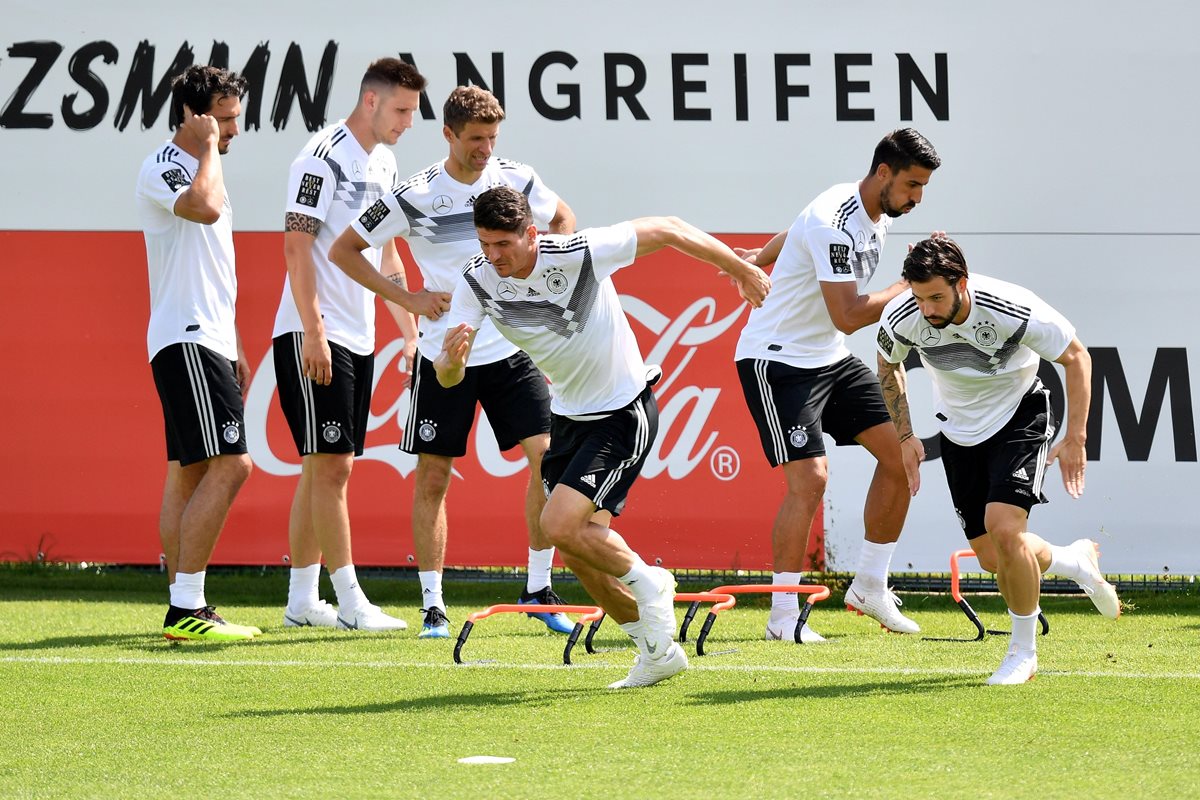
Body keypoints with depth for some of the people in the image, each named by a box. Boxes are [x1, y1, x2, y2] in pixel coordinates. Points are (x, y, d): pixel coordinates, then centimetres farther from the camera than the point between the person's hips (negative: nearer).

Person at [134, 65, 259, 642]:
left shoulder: (200, 170, 21)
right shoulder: (162, 167, -10)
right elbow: (205, 207, -32)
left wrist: (235, 350, 25)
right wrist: (208, 147, -16)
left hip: (206, 341, 11)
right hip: (185, 341, -11)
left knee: (189, 474, 9)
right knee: (230, 466, -17)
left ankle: (184, 608, 10)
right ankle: (185, 609, -19)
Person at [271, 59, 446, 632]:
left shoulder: (384, 164, 14)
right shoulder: (323, 158, -12)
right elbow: (296, 247, -16)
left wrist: (410, 330, 19)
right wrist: (314, 332, -21)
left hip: (357, 338, 9)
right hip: (313, 335, -9)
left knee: (323, 468, 10)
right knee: (330, 465, -9)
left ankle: (302, 600, 13)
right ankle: (350, 602, -10)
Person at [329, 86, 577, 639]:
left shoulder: (516, 180, -2)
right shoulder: (414, 197, -11)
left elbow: (563, 220, 19)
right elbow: (343, 250, -3)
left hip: (511, 349, 2)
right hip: (443, 355, -2)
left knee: (549, 458, -9)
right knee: (431, 478, -1)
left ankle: (538, 589, 4)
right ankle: (432, 605, 9)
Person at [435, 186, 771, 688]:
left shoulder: (580, 253, -25)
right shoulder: (477, 283, -13)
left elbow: (667, 231, -11)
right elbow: (448, 376, -19)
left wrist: (741, 268, 0)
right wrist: (451, 359, -45)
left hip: (624, 411, -6)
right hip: (569, 415, 6)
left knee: (559, 525, -21)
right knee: (578, 550, 5)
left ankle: (646, 583, 5)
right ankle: (657, 650, 23)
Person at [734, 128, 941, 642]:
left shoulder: (877, 213, 3)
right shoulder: (835, 223, -26)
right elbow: (849, 316, -30)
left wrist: (760, 258, 37)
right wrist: (912, 285, -22)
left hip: (832, 359, 9)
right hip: (777, 360, -9)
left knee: (900, 453, 1)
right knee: (809, 477, -19)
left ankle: (869, 586, 13)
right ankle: (782, 616, -10)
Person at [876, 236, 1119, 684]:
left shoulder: (1015, 311, -30)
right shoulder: (902, 319, -21)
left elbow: (1076, 358, -13)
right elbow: (888, 366, 6)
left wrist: (1075, 439, -14)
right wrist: (905, 436, 4)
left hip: (1018, 418, -4)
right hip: (958, 429, 4)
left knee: (1003, 528, -25)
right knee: (991, 557, 1)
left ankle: (1023, 652, -6)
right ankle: (1076, 561, 34)